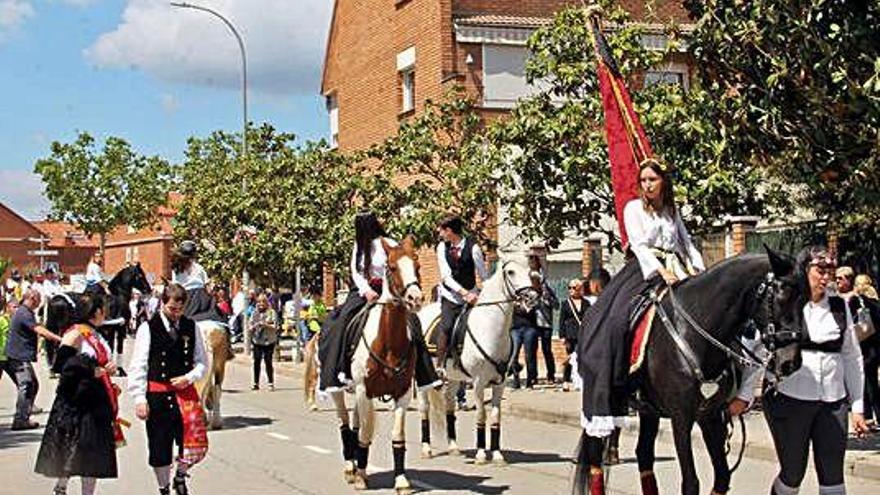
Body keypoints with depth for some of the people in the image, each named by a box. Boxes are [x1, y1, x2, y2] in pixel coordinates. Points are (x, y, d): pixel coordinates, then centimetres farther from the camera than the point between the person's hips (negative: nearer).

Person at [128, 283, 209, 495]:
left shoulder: (191, 328, 6)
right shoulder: (148, 328, -2)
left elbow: (202, 362, 12)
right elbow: (138, 366, -3)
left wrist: (188, 378, -7)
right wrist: (139, 398, -9)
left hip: (185, 392, 2)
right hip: (157, 395, -2)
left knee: (197, 446, -7)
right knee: (159, 448, 6)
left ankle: (180, 476, 22)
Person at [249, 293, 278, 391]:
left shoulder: (271, 312, 2)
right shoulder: (254, 313, 12)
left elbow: (275, 326, -3)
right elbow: (250, 326, 11)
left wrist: (265, 325, -16)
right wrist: (255, 326, -9)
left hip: (269, 341, -3)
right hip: (257, 340, 3)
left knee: (268, 361, -3)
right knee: (256, 362, 0)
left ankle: (271, 383, 3)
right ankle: (256, 383, 7)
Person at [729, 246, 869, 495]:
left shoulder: (840, 308, 9)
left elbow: (852, 357, 12)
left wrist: (857, 407, 8)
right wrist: (744, 396, -7)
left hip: (833, 402, 3)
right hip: (789, 399, -3)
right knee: (793, 474, 5)